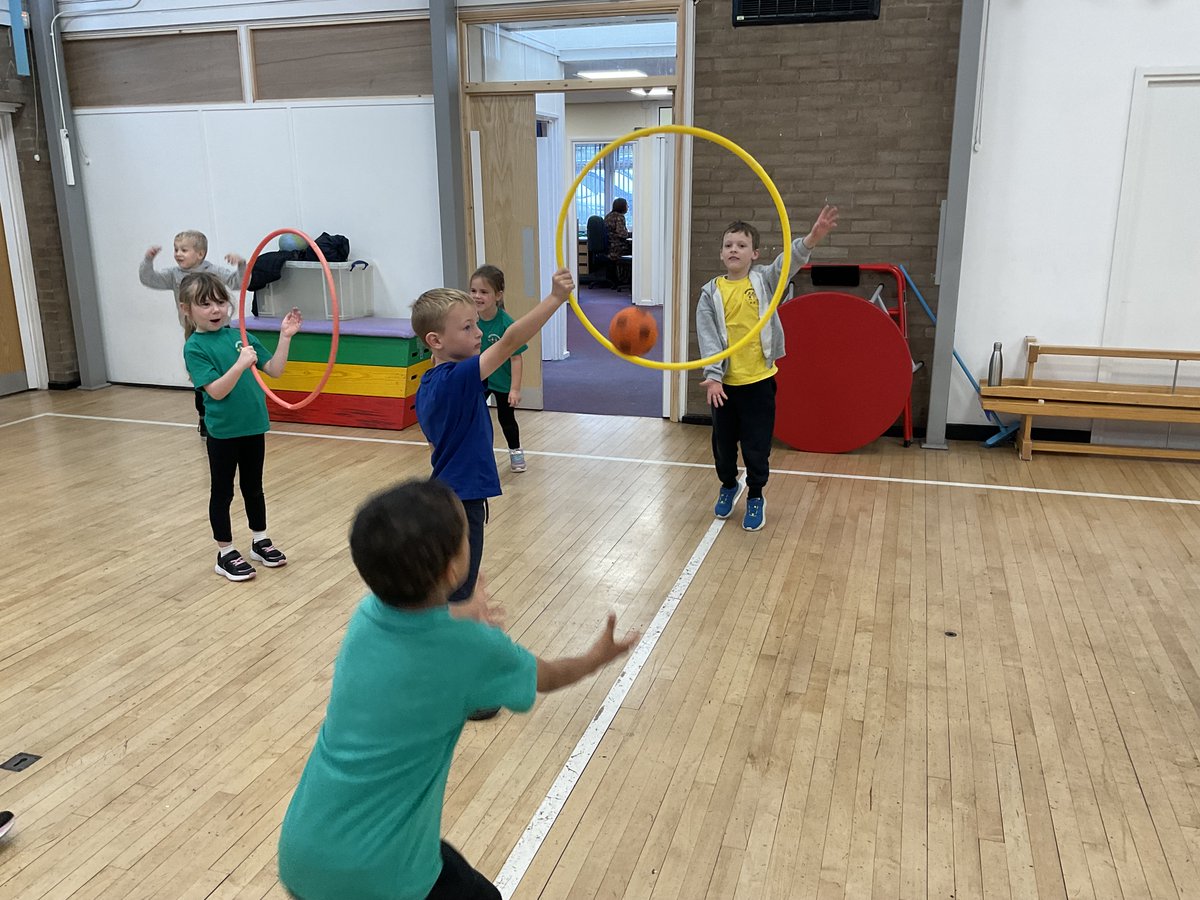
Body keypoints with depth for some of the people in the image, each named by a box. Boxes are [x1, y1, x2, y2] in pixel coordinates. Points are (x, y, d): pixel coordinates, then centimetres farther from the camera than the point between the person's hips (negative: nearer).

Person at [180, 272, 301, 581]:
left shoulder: (241, 336, 3)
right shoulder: (194, 347, -12)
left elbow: (274, 370, 2)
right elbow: (216, 390, -20)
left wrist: (285, 336, -7)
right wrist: (240, 364, -33)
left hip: (253, 426, 5)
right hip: (223, 432, -5)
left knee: (254, 487, 18)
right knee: (222, 492, 9)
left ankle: (260, 542, 34)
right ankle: (225, 554, 20)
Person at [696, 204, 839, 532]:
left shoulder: (764, 280, -1)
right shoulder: (711, 293, -1)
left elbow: (789, 260, -18)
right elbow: (707, 337, -5)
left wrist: (812, 238, -37)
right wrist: (713, 376, -16)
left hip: (759, 379, -1)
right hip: (724, 382, 1)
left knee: (757, 446, 5)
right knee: (723, 442, 15)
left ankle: (756, 496, 24)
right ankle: (728, 486, 39)